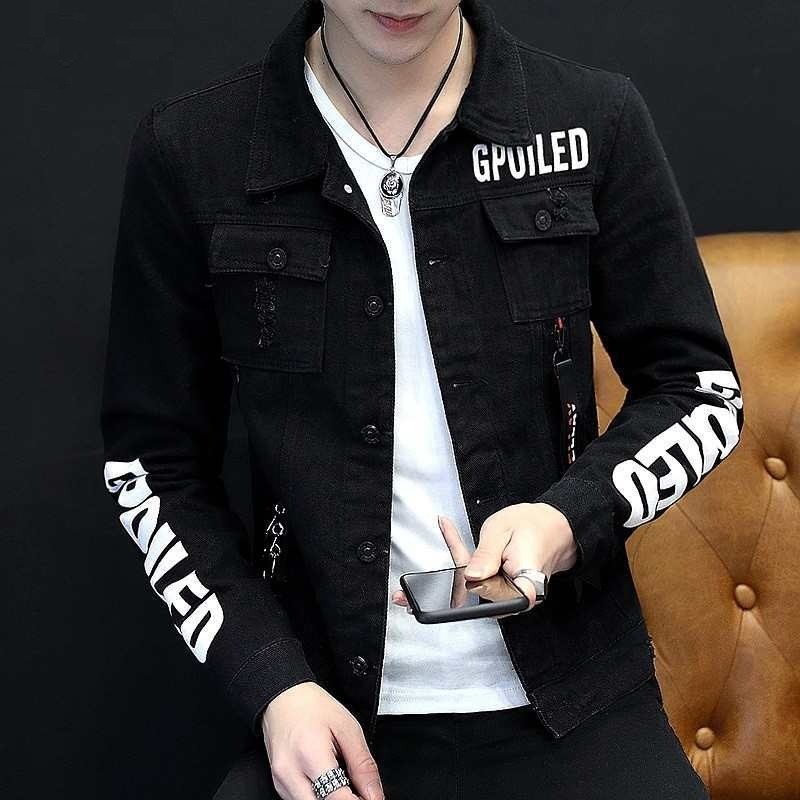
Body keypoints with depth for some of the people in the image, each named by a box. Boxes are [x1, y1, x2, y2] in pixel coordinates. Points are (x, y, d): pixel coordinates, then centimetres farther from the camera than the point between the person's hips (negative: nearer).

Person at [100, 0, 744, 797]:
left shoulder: (594, 119, -2)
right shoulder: (187, 151, -3)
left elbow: (701, 386, 5)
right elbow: (153, 461, 3)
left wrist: (572, 518, -14)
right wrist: (273, 686, -8)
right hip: (329, 711, -1)